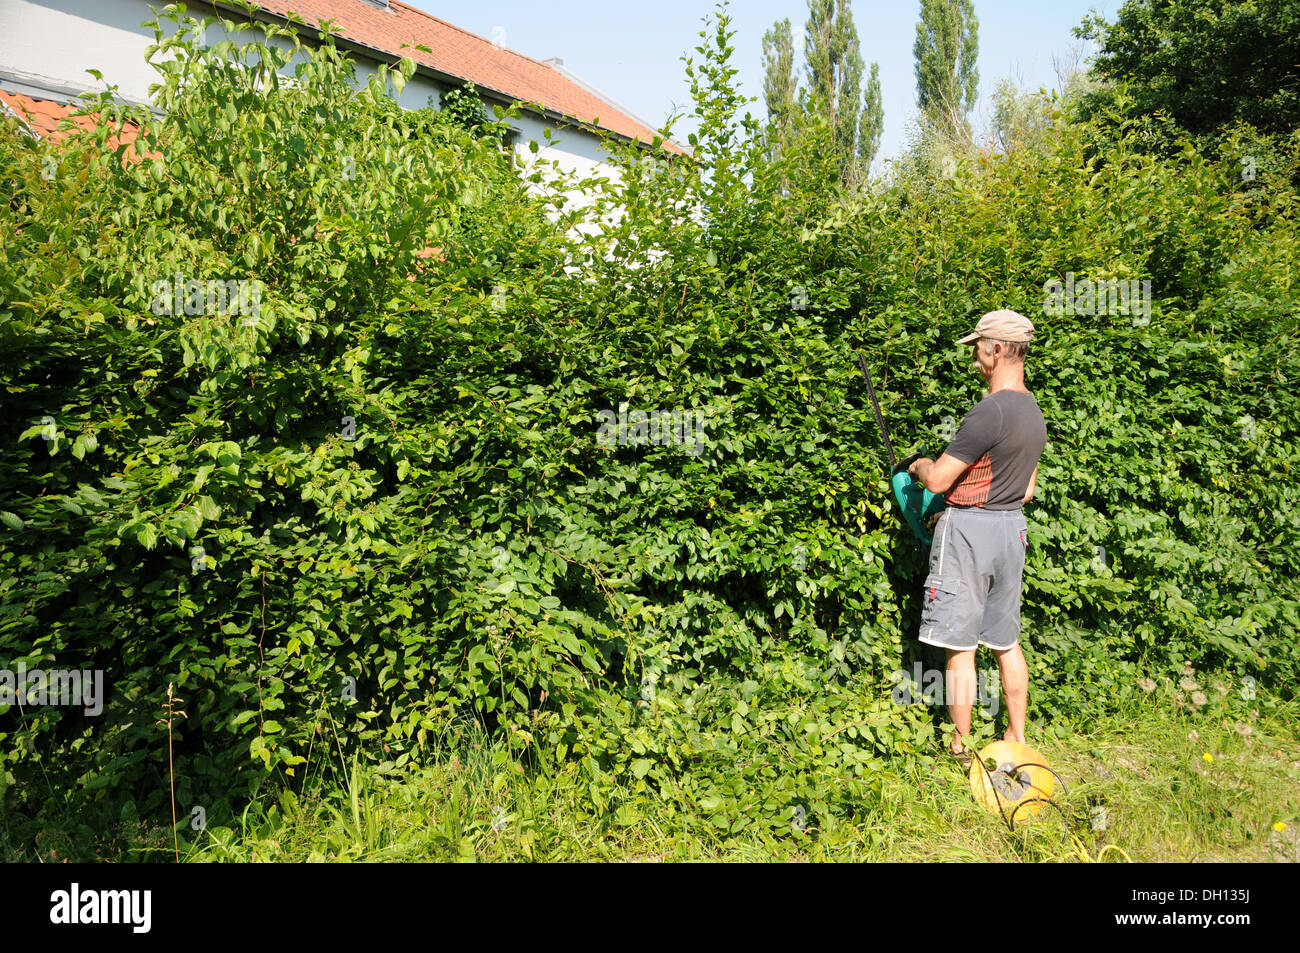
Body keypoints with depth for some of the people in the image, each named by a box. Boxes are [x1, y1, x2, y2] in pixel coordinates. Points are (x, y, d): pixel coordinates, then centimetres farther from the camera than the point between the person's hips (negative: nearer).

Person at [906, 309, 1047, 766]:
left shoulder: (990, 411, -20)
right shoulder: (1034, 412, 10)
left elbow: (938, 480, -18)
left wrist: (920, 466, 5)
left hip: (970, 530, -9)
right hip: (1012, 528, 9)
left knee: (960, 647, 2)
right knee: (1006, 642, 18)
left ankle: (961, 747, 12)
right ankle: (1017, 739, 29)